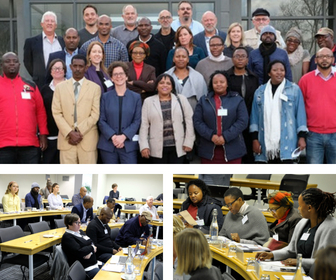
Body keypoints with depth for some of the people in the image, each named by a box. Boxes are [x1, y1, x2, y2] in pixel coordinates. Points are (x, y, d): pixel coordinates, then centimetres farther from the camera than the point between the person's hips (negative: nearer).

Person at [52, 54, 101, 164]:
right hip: (66, 138, 1)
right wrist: (70, 133, -9)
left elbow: (95, 114, -2)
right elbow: (56, 113, 3)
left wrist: (80, 132, -10)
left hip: (88, 139, -1)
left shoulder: (95, 88, 5)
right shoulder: (60, 87, 10)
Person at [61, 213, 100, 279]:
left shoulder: (80, 232, 15)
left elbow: (93, 244, 10)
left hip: (94, 263, 9)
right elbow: (79, 252, -21)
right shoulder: (67, 237, -10)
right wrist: (92, 248, -6)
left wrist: (89, 252, -12)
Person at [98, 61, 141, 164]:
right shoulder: (105, 97, 8)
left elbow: (137, 121, 2)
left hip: (129, 144, 0)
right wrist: (113, 137, -12)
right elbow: (101, 120, 3)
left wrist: (123, 136, -11)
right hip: (108, 144, 1)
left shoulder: (136, 97, 8)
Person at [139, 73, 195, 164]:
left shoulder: (181, 99, 5)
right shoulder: (148, 101, 5)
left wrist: (188, 142, -4)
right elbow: (144, 125, 1)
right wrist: (144, 146, -6)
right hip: (158, 148, 0)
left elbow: (189, 121, 2)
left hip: (178, 147, 0)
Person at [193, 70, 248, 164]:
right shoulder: (204, 100, 9)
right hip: (209, 150, 1)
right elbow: (197, 121, 2)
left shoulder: (237, 99, 5)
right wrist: (211, 136, -13)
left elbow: (242, 121, -4)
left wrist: (226, 137, -14)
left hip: (232, 150, -1)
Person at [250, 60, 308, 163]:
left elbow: (300, 114, 2)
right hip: (267, 142, 3)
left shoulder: (294, 89, 3)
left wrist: (302, 136, -4)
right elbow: (255, 116, 10)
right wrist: (255, 138, 4)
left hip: (287, 142, -3)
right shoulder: (260, 92, 11)